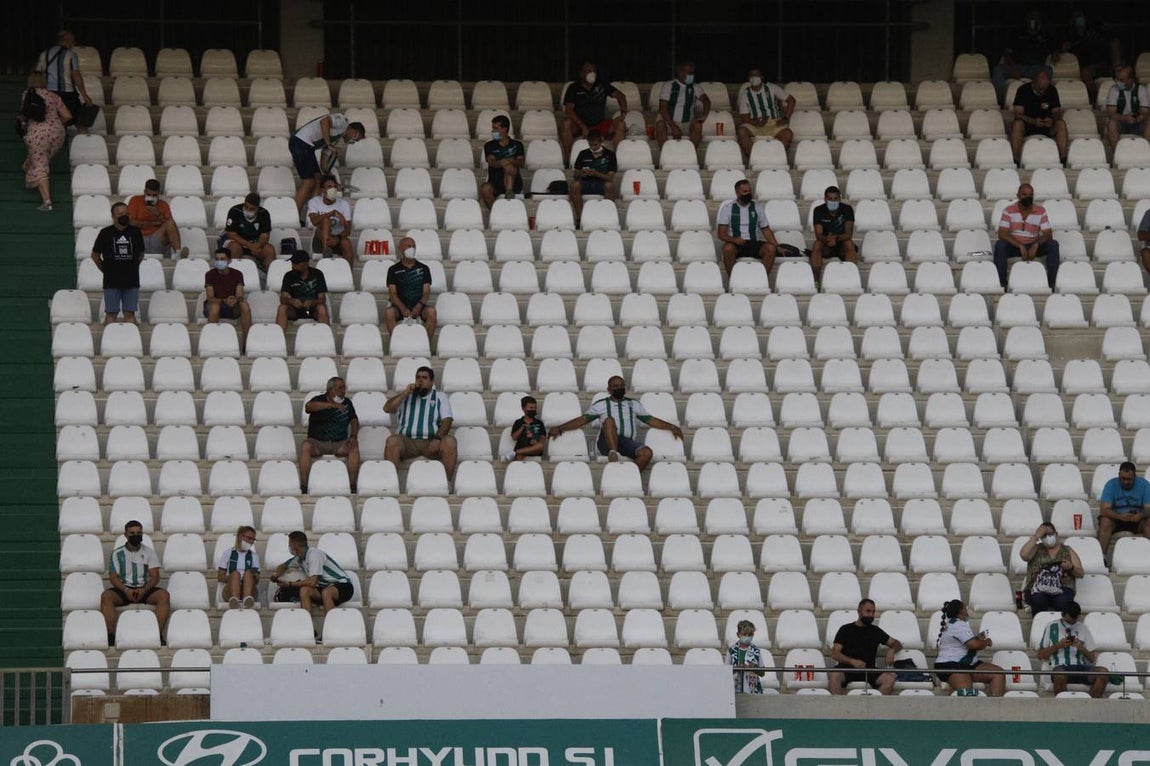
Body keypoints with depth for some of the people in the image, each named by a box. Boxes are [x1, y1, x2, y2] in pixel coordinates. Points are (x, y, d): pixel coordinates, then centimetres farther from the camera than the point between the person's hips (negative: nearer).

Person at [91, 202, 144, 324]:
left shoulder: (135, 232, 5)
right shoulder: (106, 233, -1)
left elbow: (141, 254, 18)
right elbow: (95, 255, 7)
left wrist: (132, 268, 11)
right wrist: (106, 270, 5)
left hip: (131, 281, 2)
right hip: (111, 282, -2)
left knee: (130, 314, 2)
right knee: (111, 314, -2)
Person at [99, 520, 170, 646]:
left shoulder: (149, 552, 9)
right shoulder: (117, 553, 7)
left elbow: (155, 576, 2)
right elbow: (113, 577, 0)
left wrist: (144, 590, -19)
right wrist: (126, 590, -20)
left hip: (145, 590, 0)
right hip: (123, 589, 0)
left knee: (163, 595, -30)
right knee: (106, 596, -32)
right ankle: (111, 635, -37)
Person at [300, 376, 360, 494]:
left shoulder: (346, 403, 14)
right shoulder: (318, 400, 1)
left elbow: (354, 421, 16)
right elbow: (308, 406, -22)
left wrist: (353, 436, -6)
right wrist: (332, 405, -33)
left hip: (338, 444, 2)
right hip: (317, 443, -2)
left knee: (354, 447, -28)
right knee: (306, 446, -34)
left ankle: (353, 488, -28)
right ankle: (303, 488, -35)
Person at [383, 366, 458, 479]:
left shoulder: (440, 397, 18)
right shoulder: (406, 396, 24)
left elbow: (447, 421, 4)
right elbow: (387, 408, 9)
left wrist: (437, 439, -15)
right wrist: (406, 393, 1)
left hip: (431, 442, 0)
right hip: (407, 441, 0)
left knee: (449, 441, -32)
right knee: (392, 440, -33)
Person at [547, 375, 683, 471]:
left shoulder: (634, 404, 25)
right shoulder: (601, 404, 19)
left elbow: (651, 420, 23)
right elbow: (583, 419, 15)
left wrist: (671, 427, 12)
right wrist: (560, 429, 6)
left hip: (629, 442, 2)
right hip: (606, 443, -2)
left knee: (647, 453, -29)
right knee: (609, 420, -33)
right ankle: (613, 454, -46)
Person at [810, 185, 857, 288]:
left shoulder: (847, 209, -10)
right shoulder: (819, 211, -7)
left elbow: (848, 234, -19)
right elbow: (818, 235, -15)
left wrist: (836, 238, -40)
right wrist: (827, 239, -39)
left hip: (842, 244, -1)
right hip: (826, 248, 1)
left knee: (849, 244, -33)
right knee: (817, 244, -30)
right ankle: (816, 280, -35)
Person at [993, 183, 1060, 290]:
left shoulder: (1040, 211, -1)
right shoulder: (1009, 211, -5)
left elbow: (1048, 234, -7)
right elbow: (1002, 234, -16)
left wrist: (1036, 245, -28)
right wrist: (1020, 246, -27)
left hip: (1033, 247, 1)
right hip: (1013, 246, -1)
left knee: (1053, 244, -24)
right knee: (1000, 245, -33)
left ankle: (1051, 284, -26)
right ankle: (1001, 283, -30)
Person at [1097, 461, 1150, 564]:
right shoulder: (1111, 485, -10)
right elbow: (1104, 510, -19)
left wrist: (1141, 515, -38)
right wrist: (1120, 516, -38)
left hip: (1137, 519, 1)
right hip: (1116, 517, -1)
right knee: (1105, 521, -33)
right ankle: (1102, 556, -36)